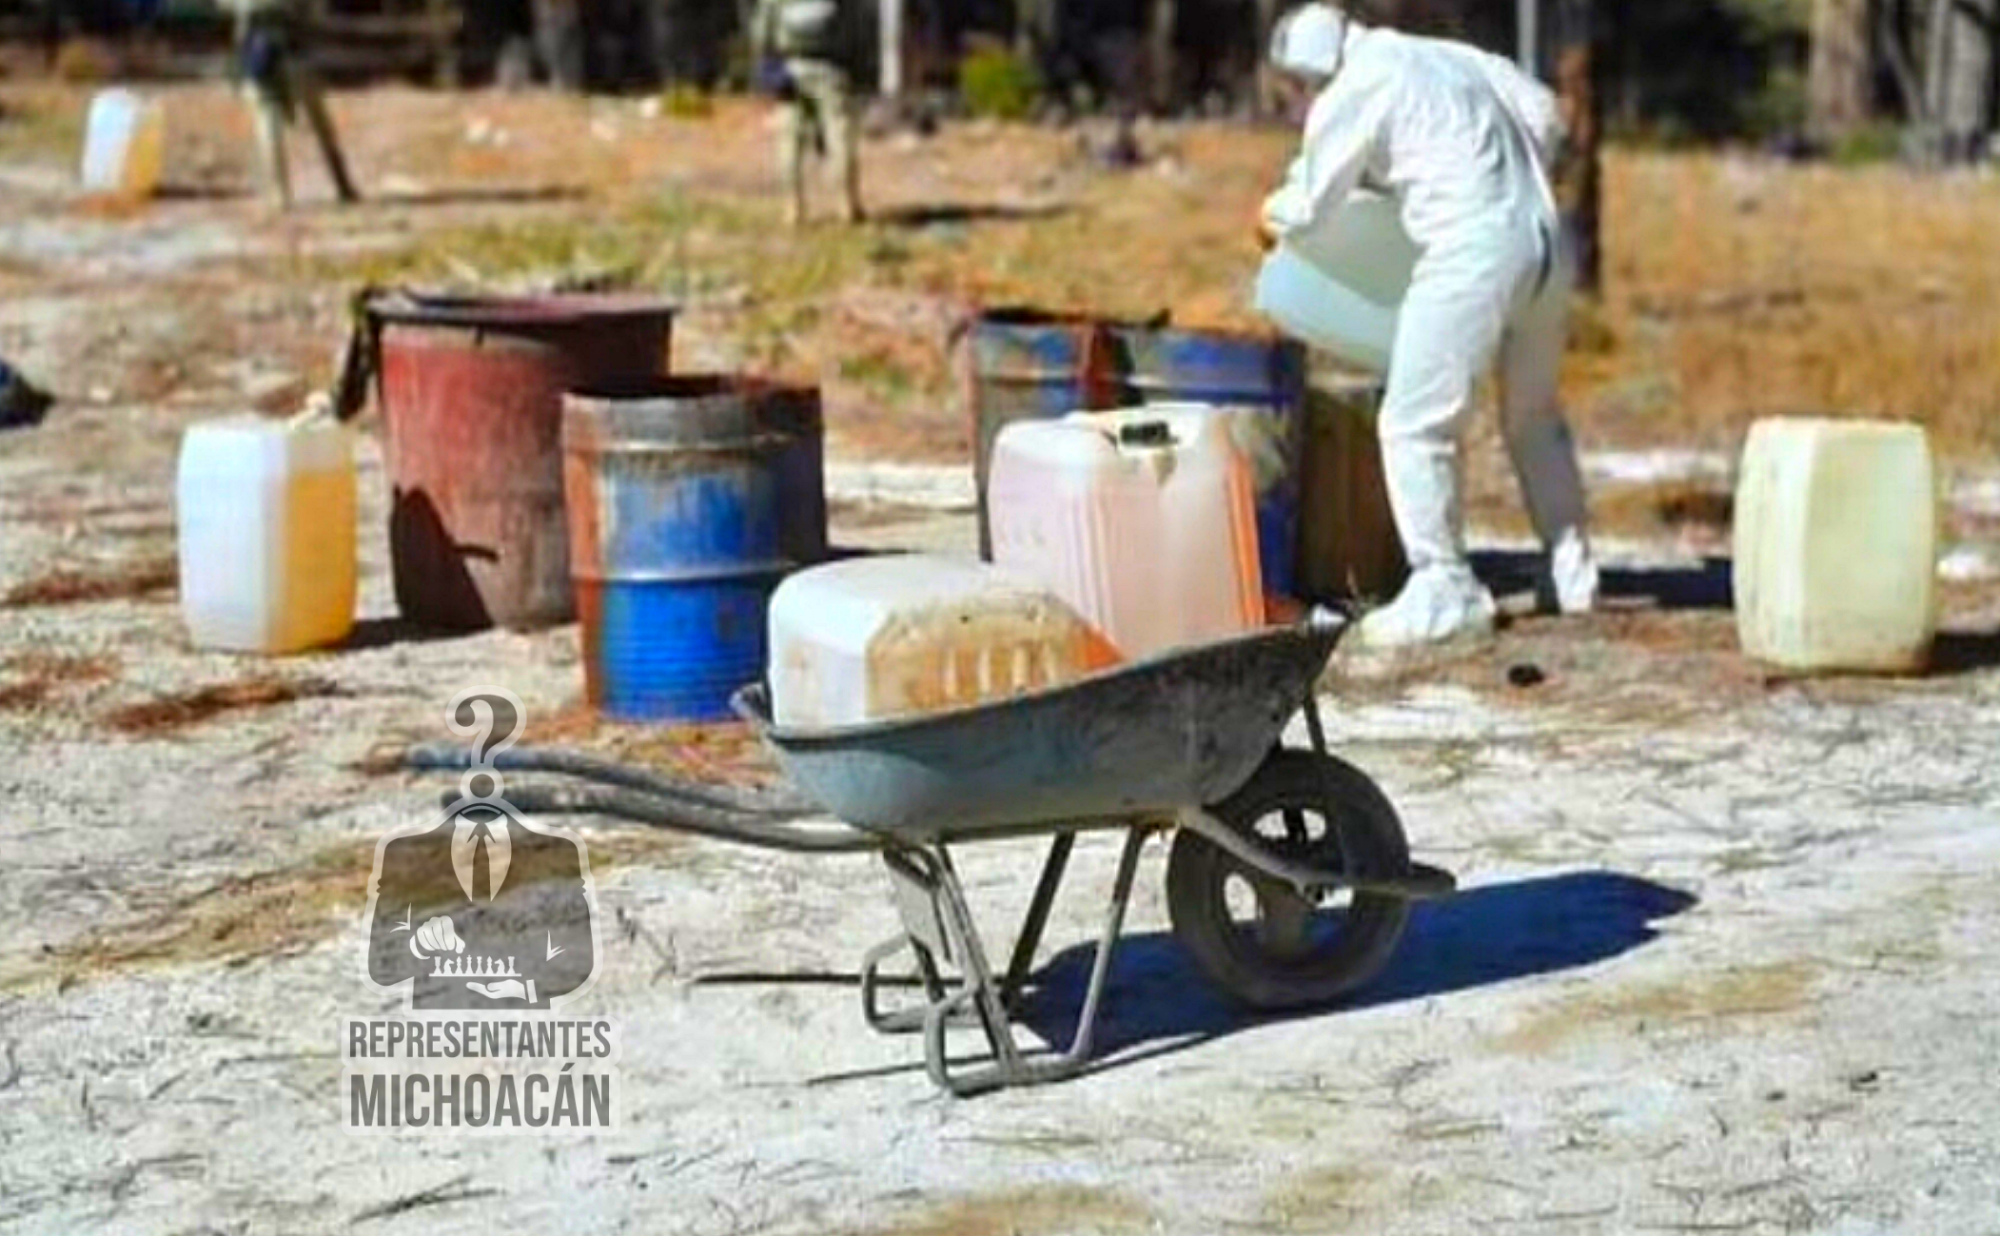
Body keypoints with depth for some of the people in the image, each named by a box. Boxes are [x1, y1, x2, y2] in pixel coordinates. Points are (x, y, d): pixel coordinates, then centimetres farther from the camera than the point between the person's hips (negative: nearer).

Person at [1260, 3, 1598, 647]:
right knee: (1534, 418, 22)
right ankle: (1572, 572, 27)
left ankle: (1445, 588, 3)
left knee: (1416, 424, 1)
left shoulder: (1347, 98, -3)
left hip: (1469, 255, -8)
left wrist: (1269, 220, 28)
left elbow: (1306, 207, 6)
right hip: (1542, 241, 8)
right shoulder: (1450, 57, 17)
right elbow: (1544, 114, 22)